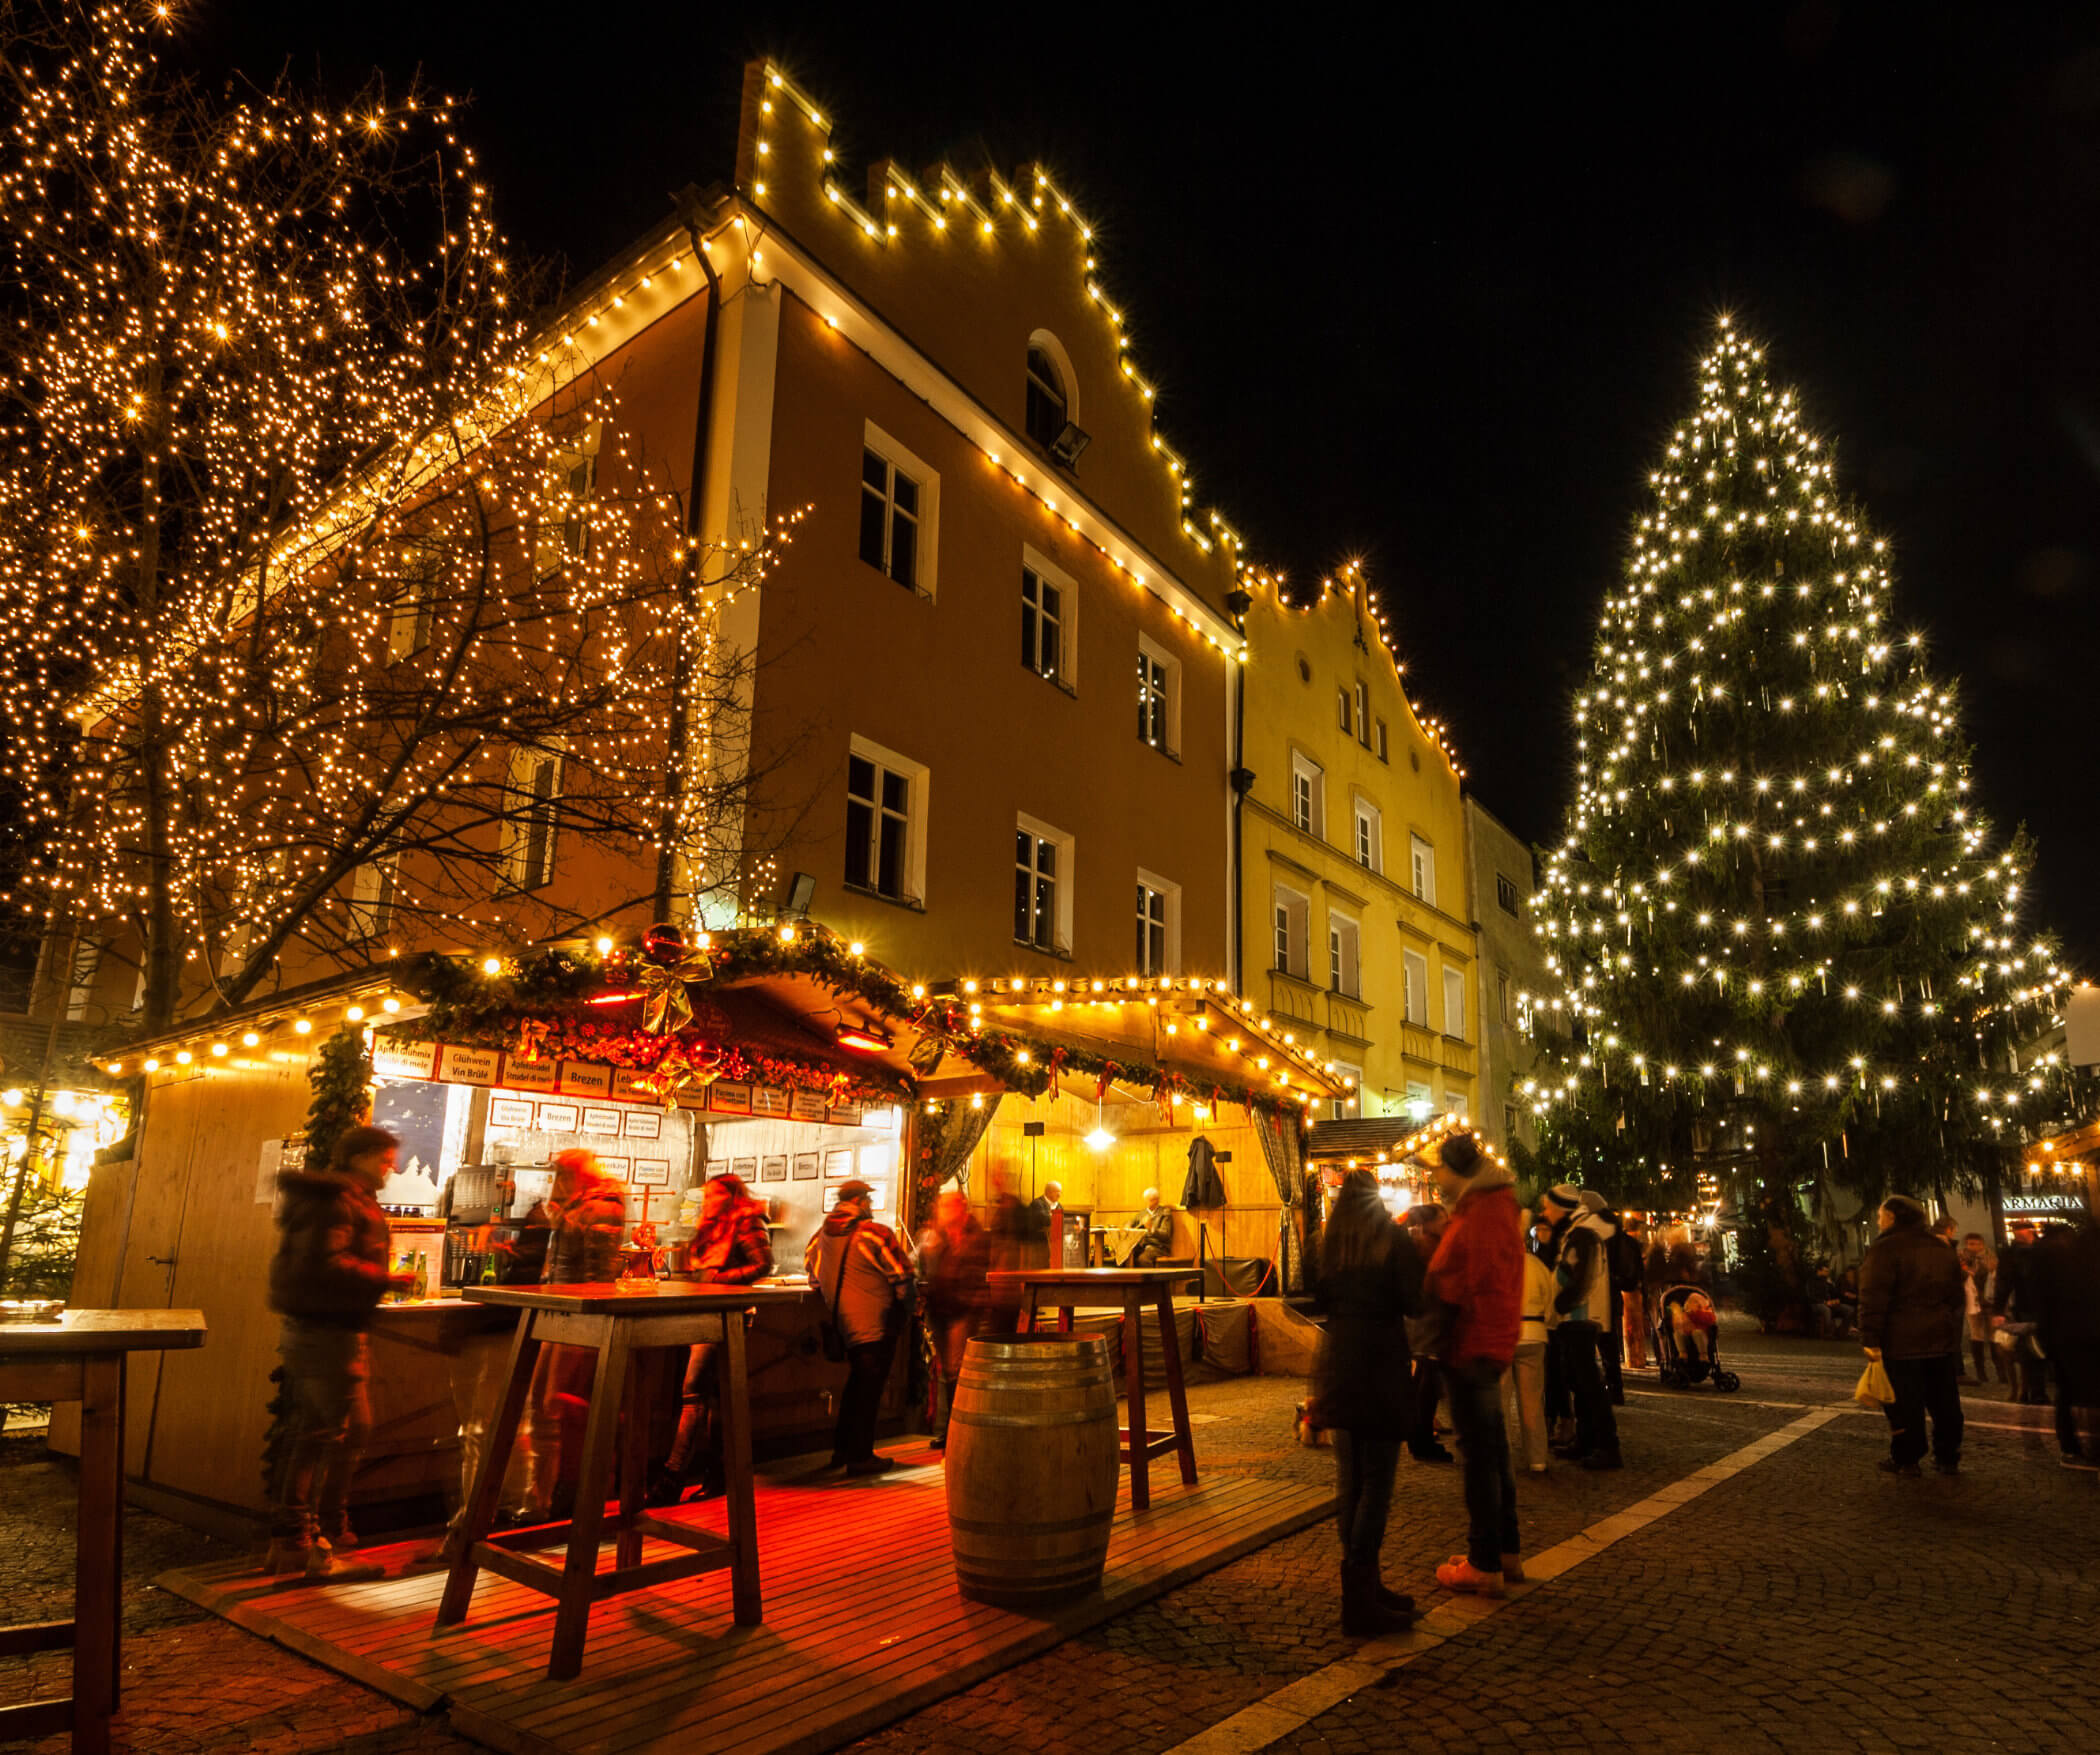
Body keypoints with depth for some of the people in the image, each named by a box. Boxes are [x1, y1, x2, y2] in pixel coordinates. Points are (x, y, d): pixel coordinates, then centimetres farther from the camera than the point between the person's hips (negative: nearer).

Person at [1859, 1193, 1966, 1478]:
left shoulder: (1885, 1248, -13)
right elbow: (1955, 1294, 20)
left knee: (1904, 1402, 0)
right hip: (1941, 1338, 7)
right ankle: (1948, 1458, 21)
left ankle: (1905, 1460, 6)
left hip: (1902, 1341, -7)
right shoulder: (1941, 1248, 12)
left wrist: (1870, 1338, -18)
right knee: (1944, 1401, 14)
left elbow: (1873, 1297, -19)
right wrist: (1952, 1331, 28)